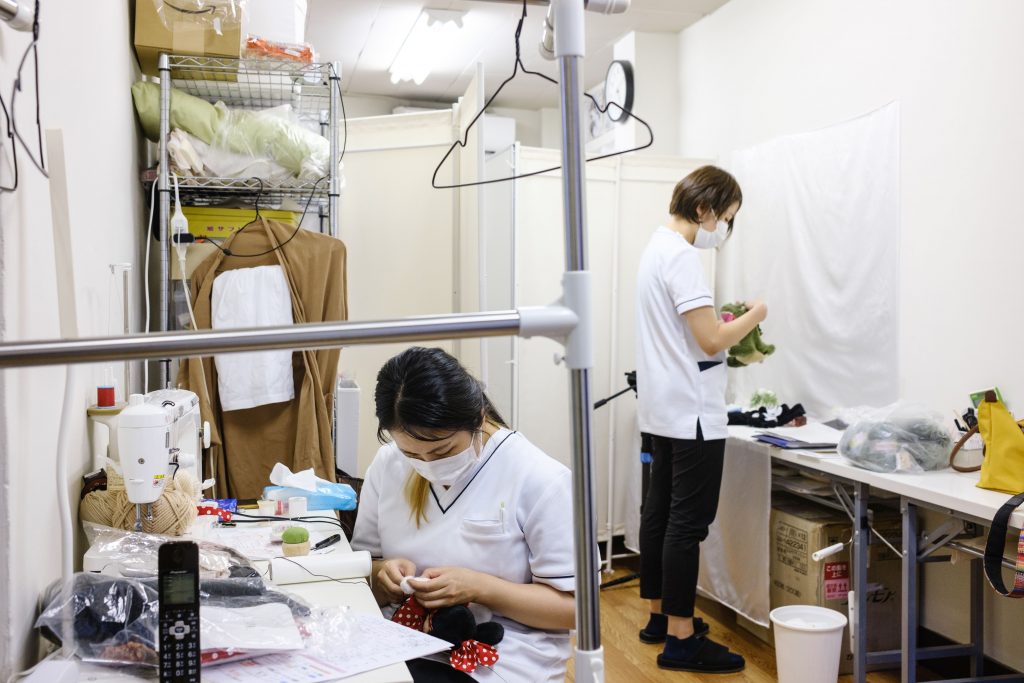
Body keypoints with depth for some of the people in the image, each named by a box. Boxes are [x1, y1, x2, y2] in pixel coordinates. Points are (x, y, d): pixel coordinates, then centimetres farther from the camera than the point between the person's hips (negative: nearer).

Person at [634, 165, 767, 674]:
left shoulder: (657, 247, 14)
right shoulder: (683, 256, -17)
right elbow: (710, 340, -21)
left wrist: (730, 328, 12)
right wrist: (753, 316, -5)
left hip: (662, 409, 10)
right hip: (692, 413, -10)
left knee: (660, 510, 15)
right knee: (688, 522, -5)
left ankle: (659, 614, 26)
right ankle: (680, 638, 2)